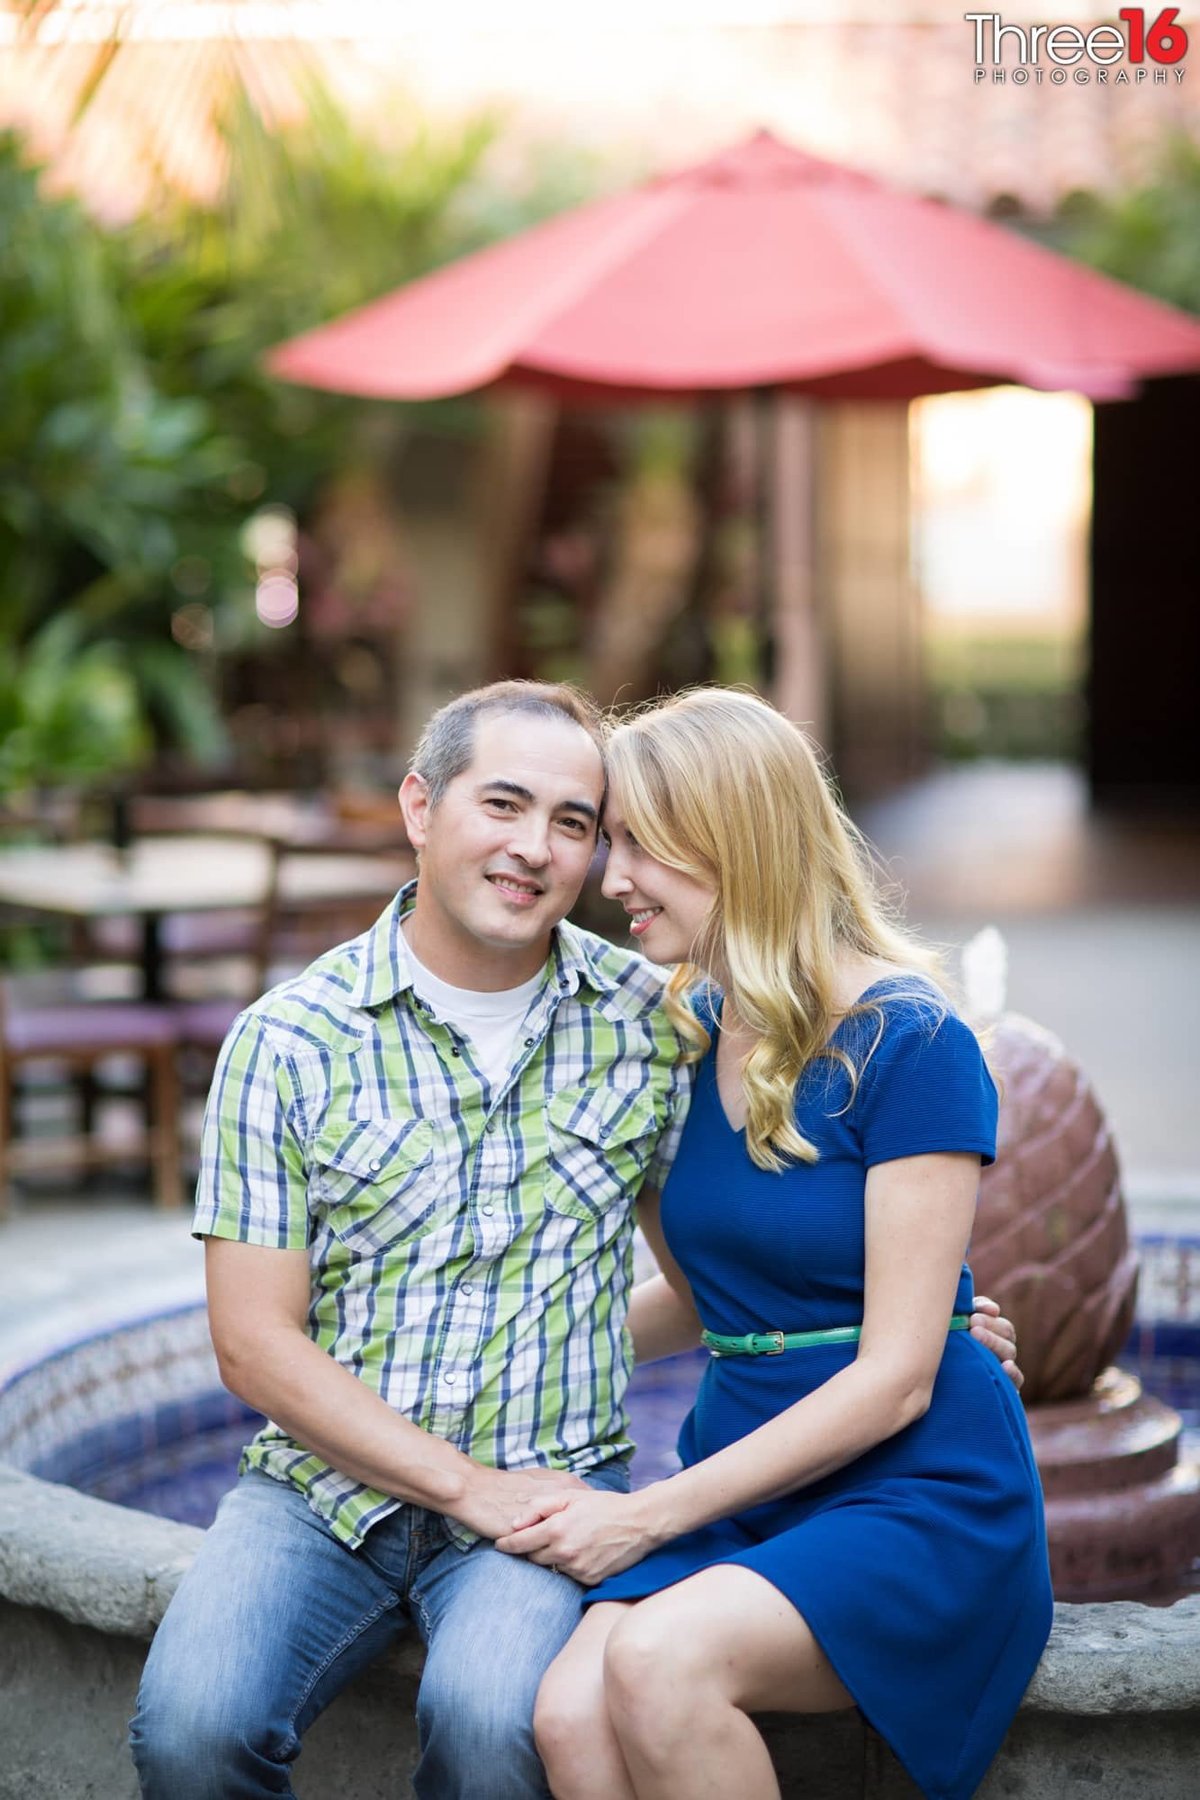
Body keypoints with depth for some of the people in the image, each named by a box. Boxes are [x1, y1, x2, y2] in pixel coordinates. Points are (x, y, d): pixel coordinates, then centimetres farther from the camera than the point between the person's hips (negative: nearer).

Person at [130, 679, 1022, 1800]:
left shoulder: (650, 1021, 4)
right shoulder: (289, 1039, -2)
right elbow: (255, 1341, -4)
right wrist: (466, 1485, -12)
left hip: (550, 1484, 0)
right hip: (327, 1480, 0)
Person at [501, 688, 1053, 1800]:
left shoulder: (907, 1043, -11)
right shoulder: (688, 1035, 10)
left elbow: (895, 1377, -14)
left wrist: (651, 1515, -16)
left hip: (917, 1497, -5)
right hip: (741, 1481, 6)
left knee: (657, 1660, -33)